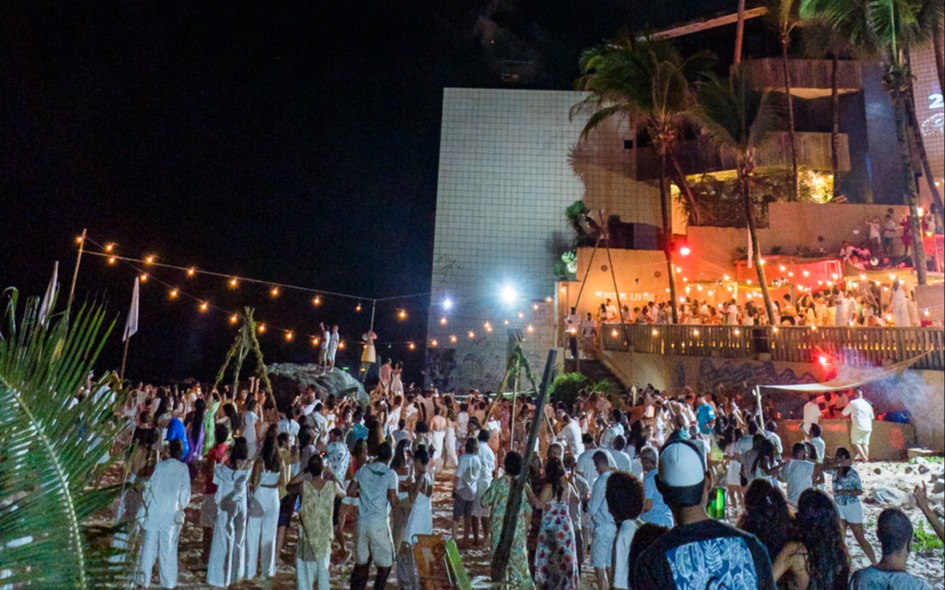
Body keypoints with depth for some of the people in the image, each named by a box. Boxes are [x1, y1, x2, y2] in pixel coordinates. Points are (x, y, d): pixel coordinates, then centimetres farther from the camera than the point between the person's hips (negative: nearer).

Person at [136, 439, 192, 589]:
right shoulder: (183, 469, -5)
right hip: (171, 515, 0)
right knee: (168, 549, 9)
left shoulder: (160, 465, -5)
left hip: (154, 513, 0)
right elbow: (185, 493, -3)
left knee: (149, 547, 10)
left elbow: (149, 487, -1)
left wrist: (147, 504, 14)